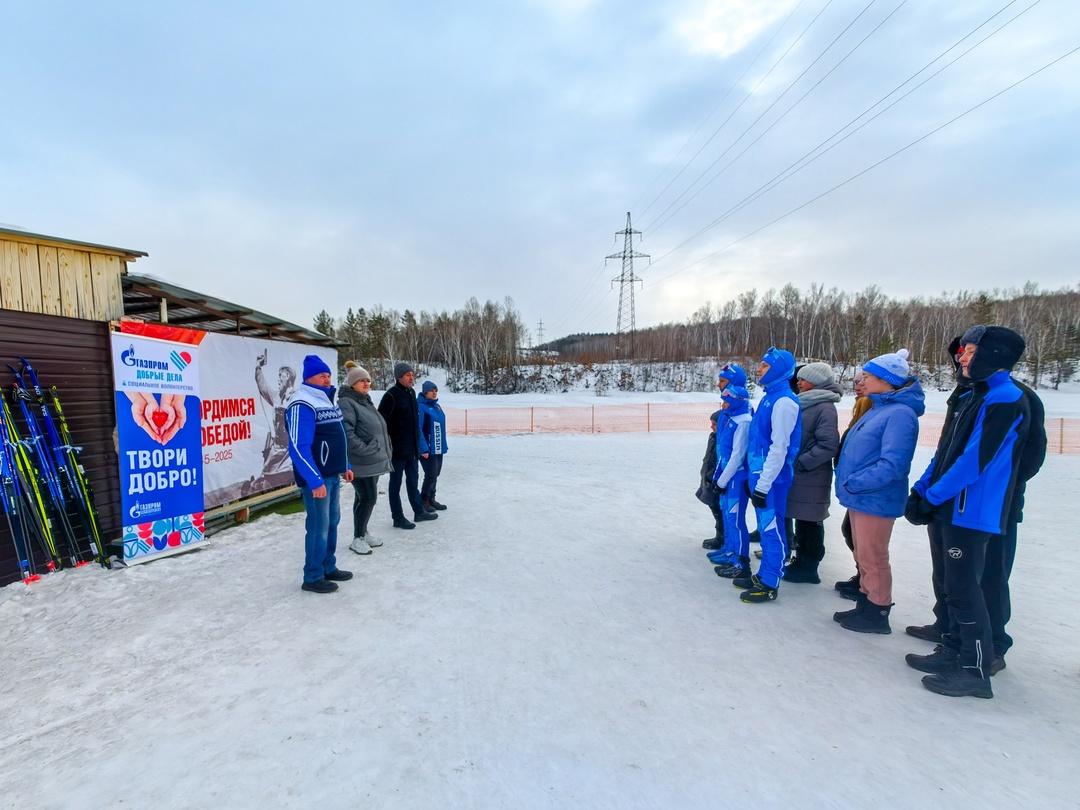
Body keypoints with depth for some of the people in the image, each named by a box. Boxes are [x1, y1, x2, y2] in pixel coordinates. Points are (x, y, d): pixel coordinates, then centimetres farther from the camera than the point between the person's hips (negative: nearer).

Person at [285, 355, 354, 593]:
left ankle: (328, 567, 29)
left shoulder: (326, 400, 13)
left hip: (333, 475, 10)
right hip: (317, 478, -10)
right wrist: (315, 481, -26)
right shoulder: (302, 405, -18)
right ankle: (313, 577, 9)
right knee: (318, 526, -3)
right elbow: (299, 448, -24)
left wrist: (345, 466, 19)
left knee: (332, 521, 16)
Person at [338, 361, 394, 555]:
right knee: (368, 497, -6)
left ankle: (363, 533, 28)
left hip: (374, 459, 9)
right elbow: (346, 434, -24)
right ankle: (358, 538, 7)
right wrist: (365, 449, -22)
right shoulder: (346, 403, -14)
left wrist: (383, 450, 16)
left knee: (365, 497, 17)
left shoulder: (367, 401, 17)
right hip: (361, 462, -9)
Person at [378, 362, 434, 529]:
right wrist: (387, 445, -19)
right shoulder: (391, 395, -16)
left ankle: (419, 511, 29)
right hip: (397, 447, -8)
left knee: (413, 480, 17)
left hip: (412, 446, 8)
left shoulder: (411, 393, 10)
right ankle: (398, 518, 11)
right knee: (396, 483, 3)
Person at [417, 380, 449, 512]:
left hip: (439, 448, 8)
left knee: (435, 475, 14)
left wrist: (444, 445, 14)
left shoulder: (437, 406, 12)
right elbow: (418, 429, -19)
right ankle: (424, 501, 11)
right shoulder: (421, 406, -13)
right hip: (427, 449, -8)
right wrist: (423, 448, -23)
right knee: (431, 475, -5)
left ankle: (431, 500, 26)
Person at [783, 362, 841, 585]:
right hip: (796, 476, 9)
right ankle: (802, 561, 30)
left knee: (809, 524, 3)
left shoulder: (825, 408, -14)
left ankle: (807, 568, 14)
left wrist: (801, 463, -19)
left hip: (811, 479, -8)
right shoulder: (804, 404, 13)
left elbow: (828, 446, -21)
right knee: (801, 521, 18)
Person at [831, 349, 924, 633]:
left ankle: (878, 615, 18)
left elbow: (892, 465, -25)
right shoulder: (878, 408, 12)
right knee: (863, 556, 18)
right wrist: (848, 481, 8)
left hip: (875, 500, -9)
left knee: (873, 558, 3)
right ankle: (865, 606, 32)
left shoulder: (900, 413, -18)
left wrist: (854, 483, -20)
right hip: (859, 497, 9)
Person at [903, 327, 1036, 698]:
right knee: (952, 585, 17)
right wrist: (922, 489, 7)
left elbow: (975, 459, -21)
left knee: (964, 589, -1)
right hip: (946, 508, 9)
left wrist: (933, 495, -16)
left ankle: (976, 668, 11)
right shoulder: (968, 395, 15)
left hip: (971, 511, -9)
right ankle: (953, 650, 30)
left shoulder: (1006, 399, -14)